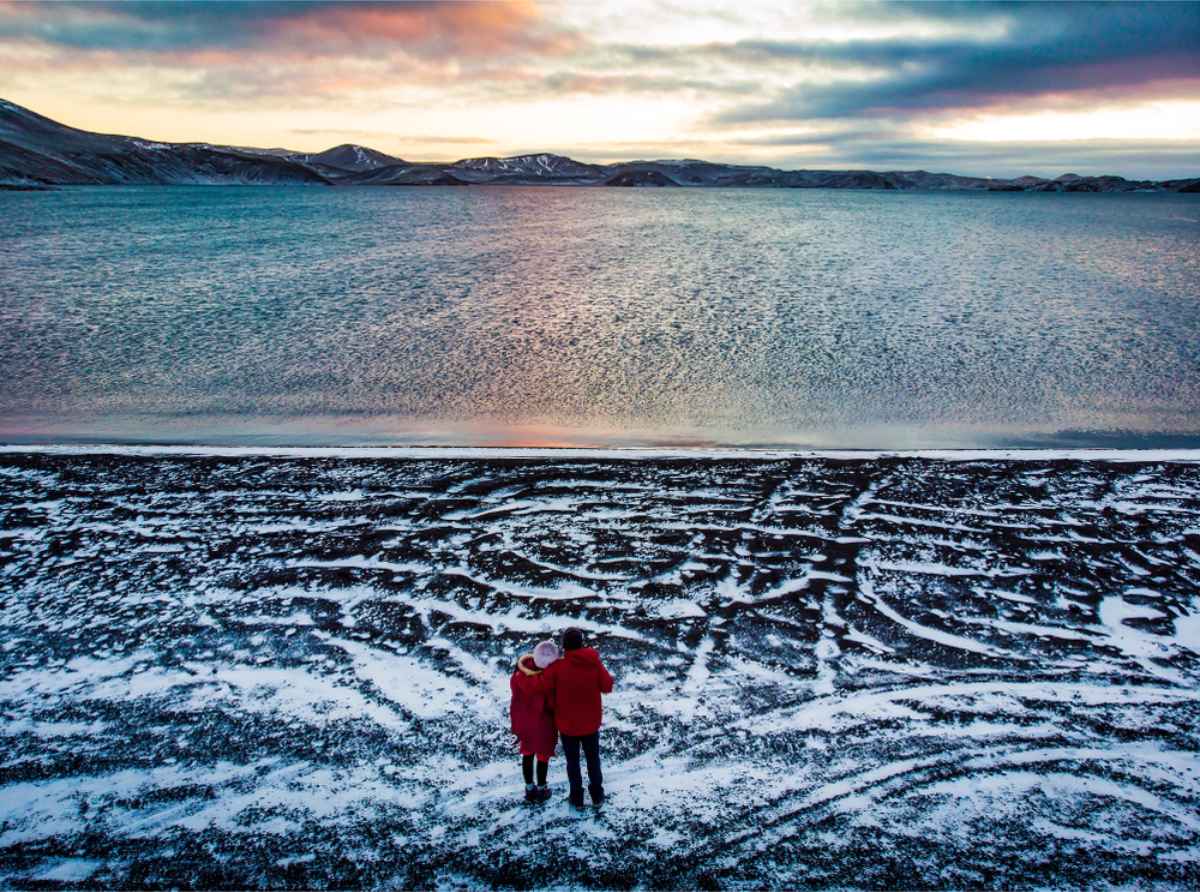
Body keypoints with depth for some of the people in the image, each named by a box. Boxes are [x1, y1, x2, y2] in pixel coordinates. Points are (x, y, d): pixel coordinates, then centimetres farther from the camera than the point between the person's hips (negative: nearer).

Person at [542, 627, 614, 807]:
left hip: (567, 724, -1)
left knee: (572, 761, 18)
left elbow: (547, 690, -13)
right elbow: (607, 687, -5)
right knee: (593, 758, 22)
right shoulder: (595, 664, -16)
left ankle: (577, 797, 28)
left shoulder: (557, 667, -21)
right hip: (591, 723, 1)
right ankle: (597, 794, 34)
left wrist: (554, 708, 4)